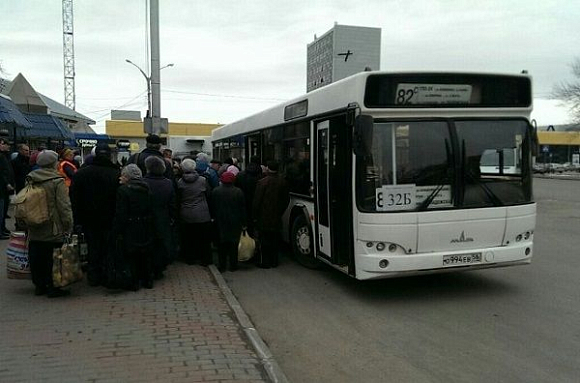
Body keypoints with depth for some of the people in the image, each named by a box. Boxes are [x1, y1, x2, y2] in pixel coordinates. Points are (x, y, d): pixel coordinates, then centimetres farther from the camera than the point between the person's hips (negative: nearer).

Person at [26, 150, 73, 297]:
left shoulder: (30, 180, 8)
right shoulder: (57, 182, -13)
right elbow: (64, 206, -15)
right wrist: (68, 226, -11)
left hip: (34, 230, 6)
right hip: (53, 230, -6)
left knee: (36, 258, 14)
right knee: (53, 258, 3)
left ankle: (39, 285, 23)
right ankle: (52, 287, 9)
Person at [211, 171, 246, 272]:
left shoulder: (216, 191, -6)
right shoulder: (238, 192, -8)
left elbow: (213, 207, 0)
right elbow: (243, 208, -4)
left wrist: (214, 218, 12)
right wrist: (243, 222, 3)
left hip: (221, 222, 1)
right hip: (235, 222, -1)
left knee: (222, 245, 9)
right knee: (234, 244, 8)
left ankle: (222, 266, 13)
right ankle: (233, 265, 12)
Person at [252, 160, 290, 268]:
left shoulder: (262, 182, -14)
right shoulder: (282, 182, 2)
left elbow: (256, 201, -11)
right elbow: (286, 200, 9)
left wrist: (255, 215, -1)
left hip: (263, 218, -4)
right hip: (277, 218, 5)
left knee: (265, 240, 2)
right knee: (275, 239, 12)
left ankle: (265, 262, 7)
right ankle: (274, 261, 18)